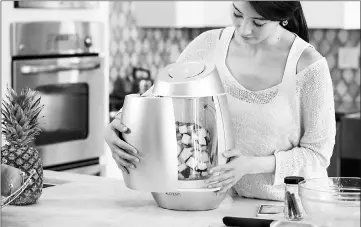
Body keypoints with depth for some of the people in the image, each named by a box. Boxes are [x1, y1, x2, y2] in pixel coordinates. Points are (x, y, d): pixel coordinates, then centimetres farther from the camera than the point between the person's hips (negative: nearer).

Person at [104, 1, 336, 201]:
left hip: (287, 206, -3)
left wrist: (252, 165, -22)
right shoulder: (209, 46, -4)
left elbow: (317, 155, -9)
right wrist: (116, 125, -16)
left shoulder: (308, 66, -14)